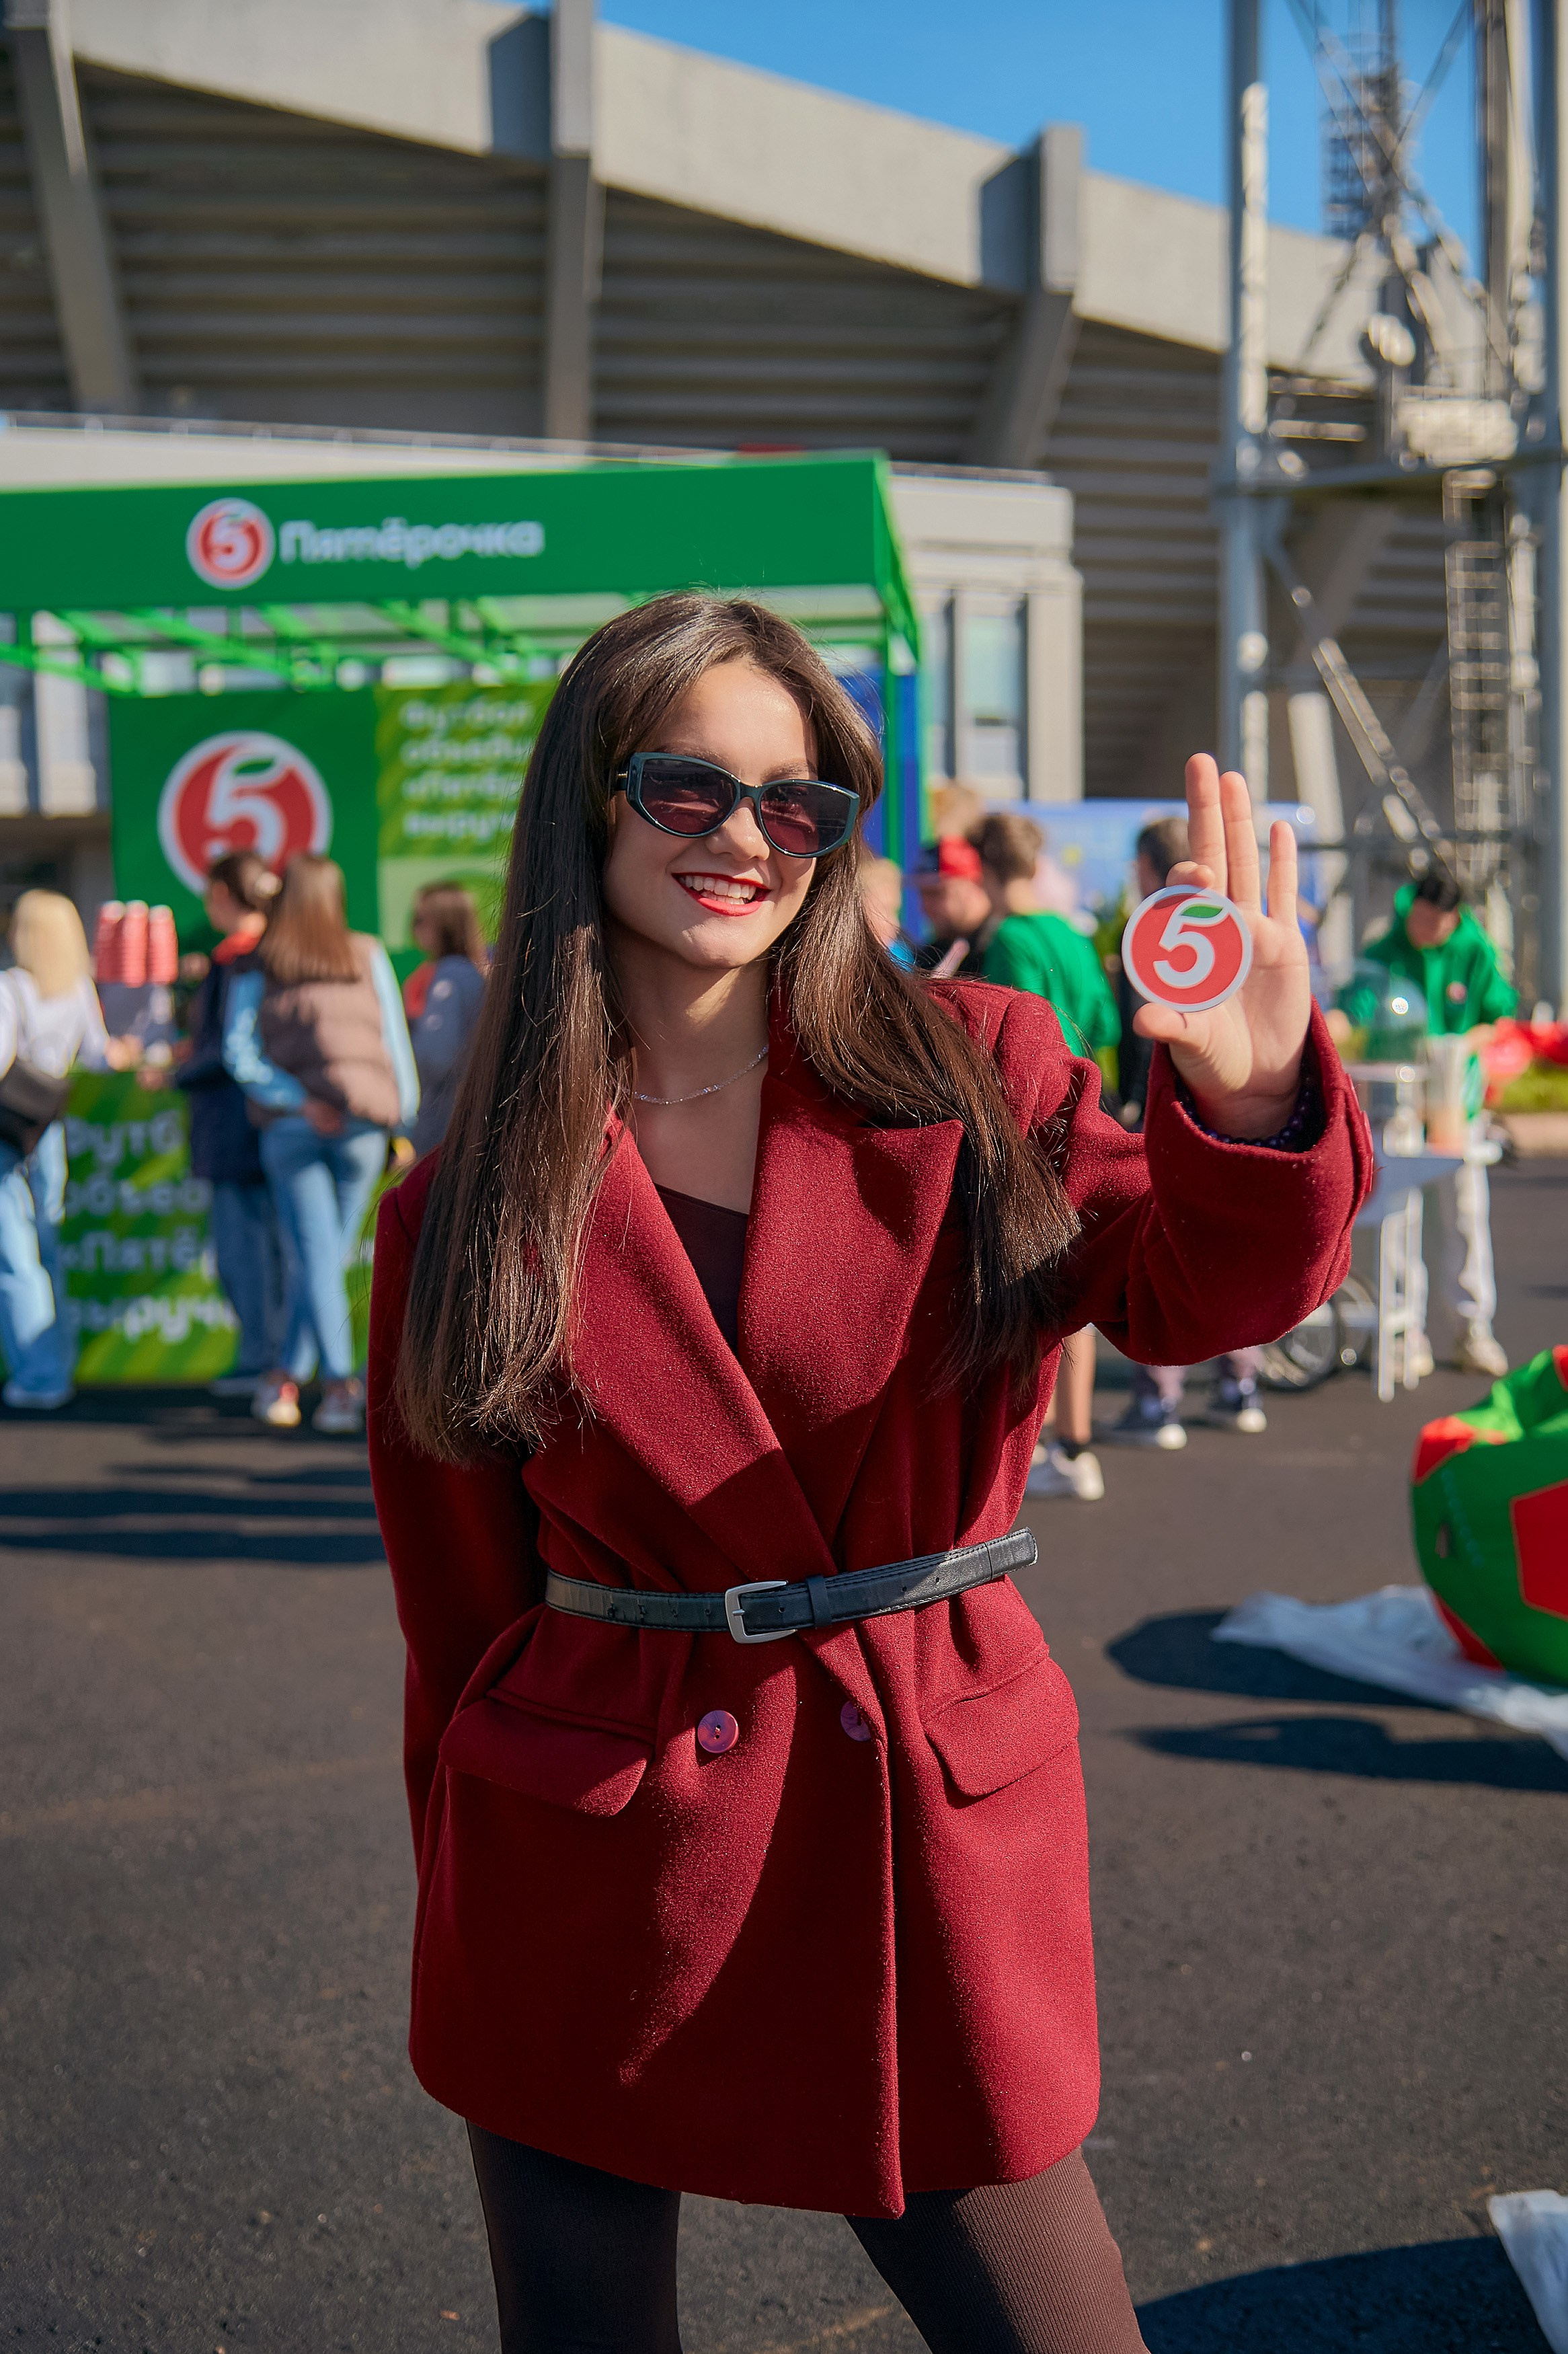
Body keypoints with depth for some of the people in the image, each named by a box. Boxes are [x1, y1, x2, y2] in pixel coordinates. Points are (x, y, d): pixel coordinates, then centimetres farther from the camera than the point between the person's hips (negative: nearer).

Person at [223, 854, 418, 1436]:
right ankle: (286, 1377, 12)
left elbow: (240, 1053, -5)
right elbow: (396, 1042, 7)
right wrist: (404, 1116, 10)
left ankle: (342, 1384, -10)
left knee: (314, 1259, -1)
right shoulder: (370, 957, 9)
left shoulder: (255, 969, 8)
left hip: (290, 1126, -1)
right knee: (328, 1257, 9)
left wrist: (298, 1102, -10)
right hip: (362, 1124, 1)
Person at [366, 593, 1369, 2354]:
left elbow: (1196, 1291, -14)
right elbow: (460, 1605, 5)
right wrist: (474, 1927, 11)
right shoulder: (468, 1205, -1)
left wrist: (1247, 1094, -34)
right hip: (591, 1862, 1)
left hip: (925, 1822, 0)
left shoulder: (969, 1070, -1)